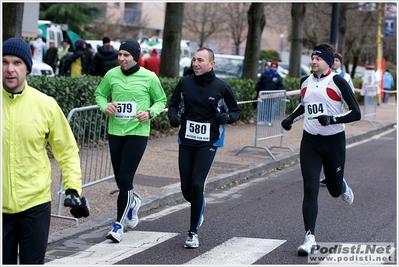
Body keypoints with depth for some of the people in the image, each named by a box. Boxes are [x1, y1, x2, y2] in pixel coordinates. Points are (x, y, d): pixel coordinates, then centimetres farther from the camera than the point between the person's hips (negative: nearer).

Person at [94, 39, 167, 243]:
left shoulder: (149, 77, -5)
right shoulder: (111, 75, 1)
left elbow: (161, 100, 7)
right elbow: (99, 94, 14)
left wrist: (150, 113, -12)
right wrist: (105, 106, -7)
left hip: (137, 133, -4)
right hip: (115, 132, 4)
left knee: (125, 179, -10)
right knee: (119, 179, 13)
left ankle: (119, 224, -3)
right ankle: (133, 201, 46)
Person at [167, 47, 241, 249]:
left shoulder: (222, 87, -6)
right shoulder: (184, 83, 0)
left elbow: (236, 111, 5)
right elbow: (174, 104, 15)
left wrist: (227, 117, -18)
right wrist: (173, 116, -7)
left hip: (208, 143, -3)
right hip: (186, 141, 3)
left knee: (197, 185, -14)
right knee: (186, 188, 5)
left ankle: (193, 232, -1)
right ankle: (198, 209, 40)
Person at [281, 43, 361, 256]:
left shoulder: (337, 82, -11)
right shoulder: (305, 82, 6)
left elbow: (356, 113, -12)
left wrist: (333, 119, -25)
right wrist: (291, 119, 9)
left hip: (334, 141, -3)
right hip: (310, 141, 3)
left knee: (335, 190, 11)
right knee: (310, 189, -8)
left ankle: (343, 187, 50)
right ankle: (310, 238, -8)